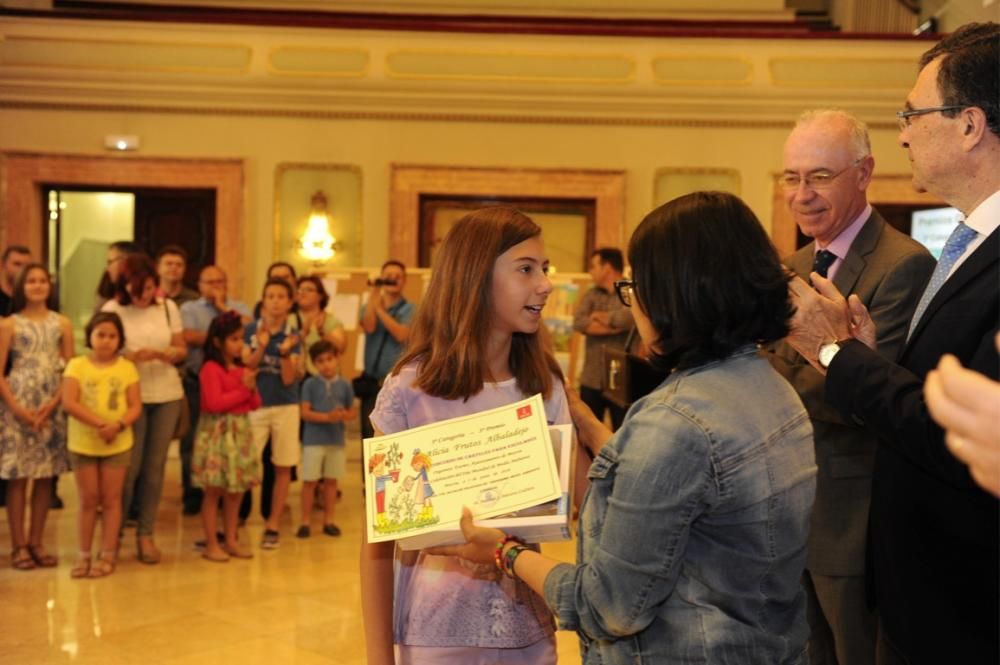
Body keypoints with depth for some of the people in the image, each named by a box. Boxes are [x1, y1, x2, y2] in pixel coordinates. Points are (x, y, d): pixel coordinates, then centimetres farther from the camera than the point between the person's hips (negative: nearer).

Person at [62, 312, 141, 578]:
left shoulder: (127, 367, 1)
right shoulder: (77, 365, -3)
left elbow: (135, 406, -3)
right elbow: (69, 403, -13)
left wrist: (118, 425, -23)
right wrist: (100, 423, -23)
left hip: (118, 444, 0)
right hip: (82, 443, 0)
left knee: (111, 499, 6)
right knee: (88, 500, 8)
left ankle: (108, 554, 13)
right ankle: (84, 554, 17)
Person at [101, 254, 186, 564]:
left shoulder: (168, 307, 3)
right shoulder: (113, 309, -6)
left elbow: (182, 349, 7)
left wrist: (163, 354, -15)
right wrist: (131, 357, -22)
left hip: (167, 395, 3)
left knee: (154, 467, 6)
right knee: (129, 467, -2)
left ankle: (146, 534, 15)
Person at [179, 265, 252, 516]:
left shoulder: (239, 307, 13)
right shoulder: (189, 308, 8)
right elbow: (189, 337, -11)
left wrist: (224, 307, -5)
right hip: (197, 382, -1)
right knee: (193, 440, 3)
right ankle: (192, 495, 12)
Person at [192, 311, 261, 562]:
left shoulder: (244, 369, 11)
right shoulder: (211, 369, -10)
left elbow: (256, 404, 12)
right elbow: (214, 403, -19)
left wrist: (252, 388, -8)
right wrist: (243, 390, -14)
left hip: (240, 432, 7)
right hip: (217, 432, -7)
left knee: (236, 491, 11)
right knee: (214, 491, 0)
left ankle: (230, 540, 21)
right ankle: (211, 544, 8)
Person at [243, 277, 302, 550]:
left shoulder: (294, 335, -2)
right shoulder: (250, 330, 0)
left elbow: (288, 378, -7)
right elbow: (245, 368, -5)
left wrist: (285, 352, -24)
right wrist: (261, 347, -21)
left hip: (285, 407, 0)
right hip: (255, 406, 0)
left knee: (283, 467, 5)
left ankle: (272, 525, 15)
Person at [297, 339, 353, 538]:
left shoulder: (344, 385, 3)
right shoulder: (310, 384, -5)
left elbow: (352, 412, 9)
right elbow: (305, 413, -10)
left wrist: (343, 415, -14)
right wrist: (327, 417, -23)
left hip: (336, 440, 3)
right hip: (313, 440, -3)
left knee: (331, 480, 10)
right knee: (310, 481, 2)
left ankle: (328, 520, 21)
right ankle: (305, 521, 13)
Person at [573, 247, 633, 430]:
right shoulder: (591, 295, 10)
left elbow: (627, 319, -25)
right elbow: (578, 323, -6)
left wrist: (599, 316, -6)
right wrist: (614, 327, -16)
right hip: (591, 379, 5)